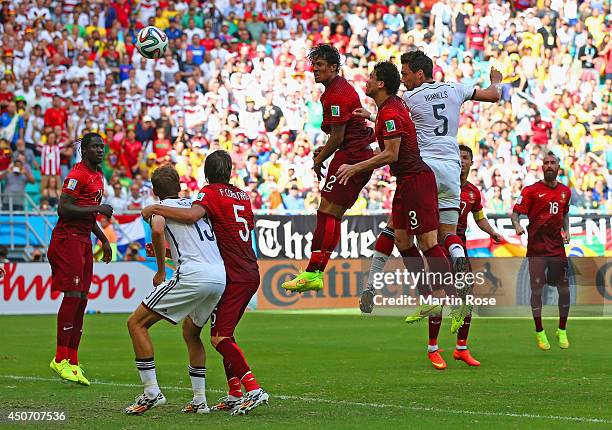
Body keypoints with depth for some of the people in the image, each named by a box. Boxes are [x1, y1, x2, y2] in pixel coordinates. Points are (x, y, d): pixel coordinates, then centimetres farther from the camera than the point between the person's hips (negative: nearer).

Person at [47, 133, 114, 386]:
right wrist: (98, 208, -20)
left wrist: (104, 240, 26)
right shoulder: (78, 175, -12)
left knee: (81, 300, 7)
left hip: (84, 241, 10)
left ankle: (73, 361, 11)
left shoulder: (97, 176, 19)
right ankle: (60, 359, -10)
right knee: (73, 296, -13)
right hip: (68, 239, -10)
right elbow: (64, 209, -21)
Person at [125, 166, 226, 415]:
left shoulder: (162, 206, 9)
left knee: (136, 323, 2)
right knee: (191, 333, 28)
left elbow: (157, 230, -12)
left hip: (193, 274, -7)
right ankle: (199, 401, 23)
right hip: (221, 276, 7)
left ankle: (151, 392, -5)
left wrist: (161, 270, -2)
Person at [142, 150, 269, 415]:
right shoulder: (242, 195, 16)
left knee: (219, 337, -12)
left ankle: (254, 390, -23)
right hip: (251, 274, 8)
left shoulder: (211, 192, -7)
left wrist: (156, 209, -17)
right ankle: (234, 395, 13)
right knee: (224, 334, 16)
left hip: (234, 276, -8)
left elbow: (193, 214, -27)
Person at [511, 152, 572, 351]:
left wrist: (566, 230, 10)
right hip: (536, 247, -4)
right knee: (537, 289, -2)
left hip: (557, 246, 4)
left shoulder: (565, 191, 12)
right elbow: (515, 213, -4)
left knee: (564, 289, 0)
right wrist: (517, 226, -24)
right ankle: (539, 332, 10)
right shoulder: (531, 190, -3)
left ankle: (562, 331, 15)